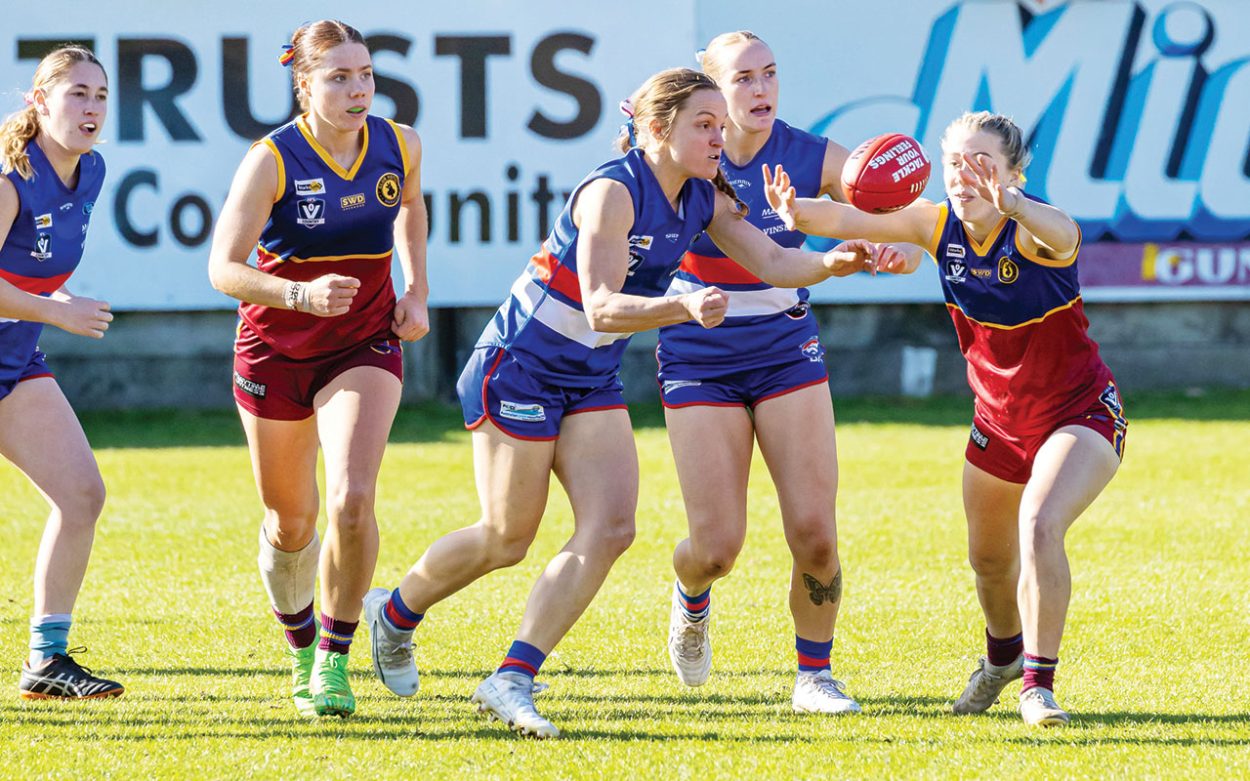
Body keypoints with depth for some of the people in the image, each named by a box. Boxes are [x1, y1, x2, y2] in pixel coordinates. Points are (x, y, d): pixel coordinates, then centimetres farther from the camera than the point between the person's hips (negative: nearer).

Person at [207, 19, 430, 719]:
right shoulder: (272, 160, -18)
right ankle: (300, 647, 40)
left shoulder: (399, 144, -7)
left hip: (366, 346, 1)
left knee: (352, 500, -21)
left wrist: (417, 293, 9)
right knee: (291, 523, 11)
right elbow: (223, 268, -22)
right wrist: (301, 294, -38)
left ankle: (334, 662, -7)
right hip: (276, 349, -1)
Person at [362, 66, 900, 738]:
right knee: (506, 539, 2)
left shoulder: (702, 199, -1)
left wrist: (836, 261, -23)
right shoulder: (613, 192, -25)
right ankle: (393, 613, 30)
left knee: (611, 527, -10)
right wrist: (684, 308, -49)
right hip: (520, 368, -8)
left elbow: (771, 263, -3)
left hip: (592, 381, 8)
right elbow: (601, 307, -34)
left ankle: (511, 681, -9)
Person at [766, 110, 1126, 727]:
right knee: (989, 559, 20)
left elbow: (1059, 233, -53)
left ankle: (1038, 683, -14)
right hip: (999, 421, 6)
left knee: (1040, 526, -29)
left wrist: (1009, 204, -75)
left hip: (1081, 414, -6)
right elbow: (852, 218, -24)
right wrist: (799, 212, -47)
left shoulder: (1034, 233, -28)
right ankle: (1004, 655, 52)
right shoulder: (939, 226, -13)